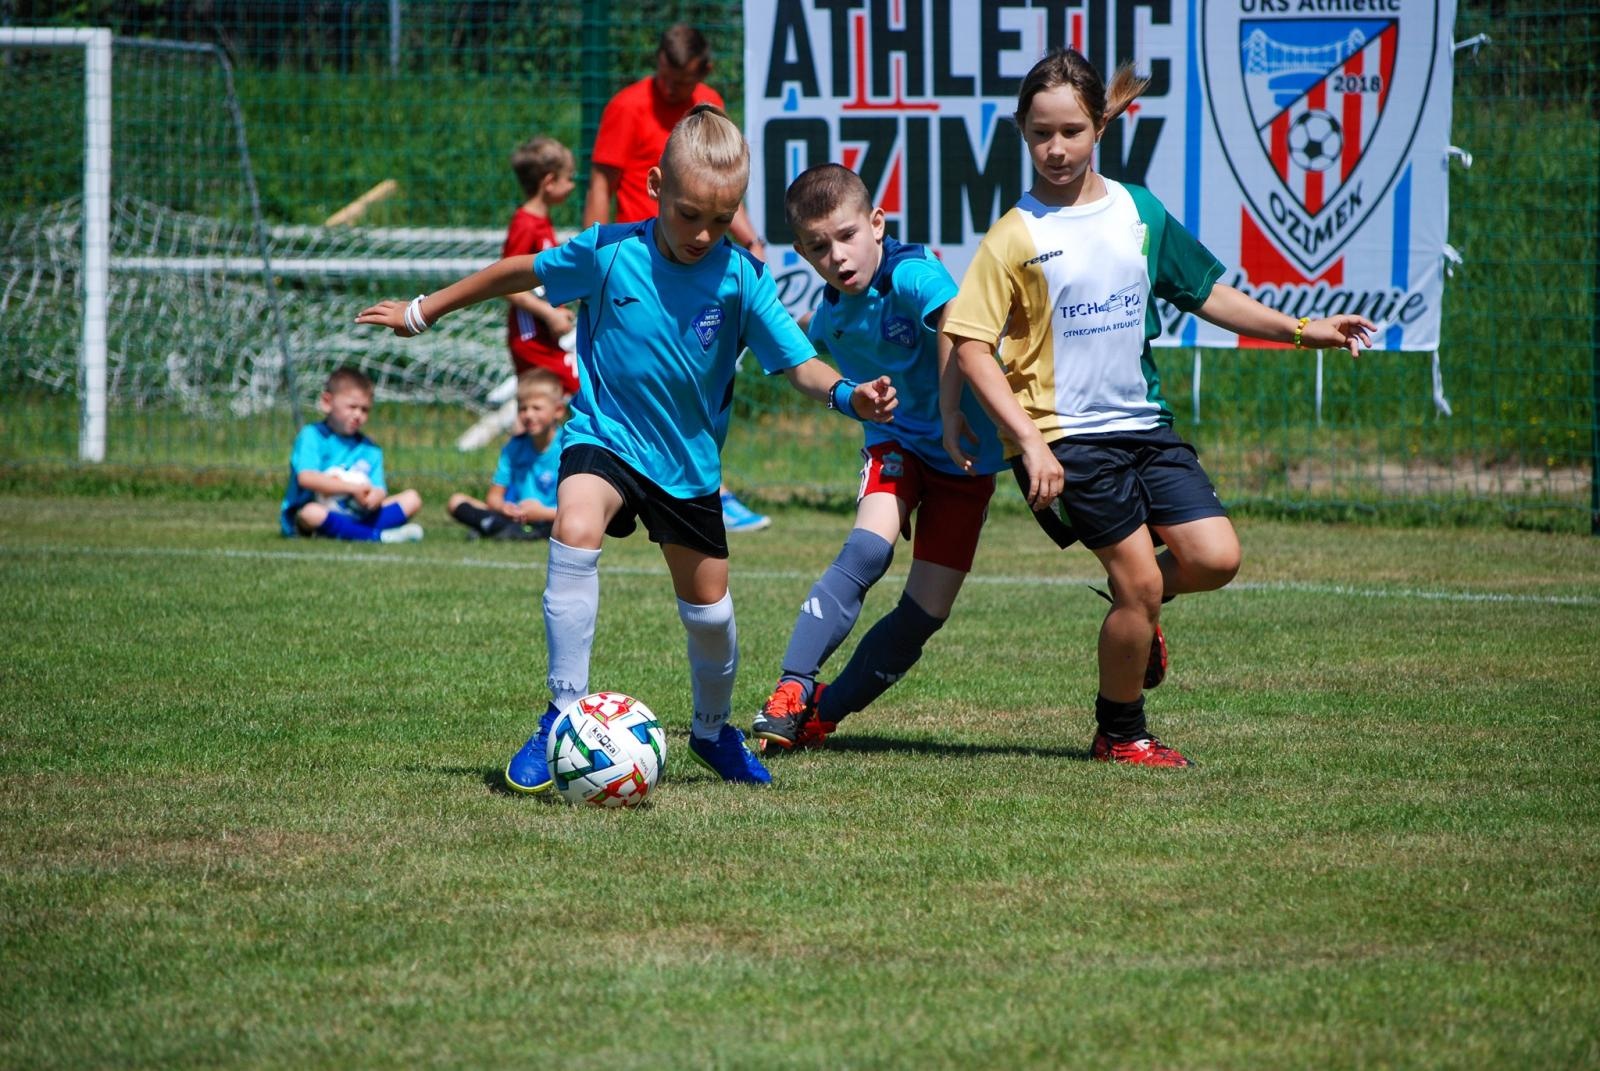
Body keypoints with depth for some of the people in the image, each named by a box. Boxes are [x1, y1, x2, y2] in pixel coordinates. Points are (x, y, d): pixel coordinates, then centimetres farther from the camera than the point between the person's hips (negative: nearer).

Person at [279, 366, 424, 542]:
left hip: (357, 517, 6)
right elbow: (306, 478, -20)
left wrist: (375, 497, -24)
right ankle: (378, 536, -38)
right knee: (311, 513, -41)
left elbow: (379, 490, 3)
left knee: (412, 499, -6)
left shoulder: (370, 450, 13)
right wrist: (353, 488, -24)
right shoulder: (311, 436, -3)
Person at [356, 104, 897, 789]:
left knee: (708, 610, 11)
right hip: (605, 434, -2)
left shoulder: (741, 279, -13)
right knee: (575, 534, -32)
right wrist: (424, 311, 8)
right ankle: (564, 716, -26)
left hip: (691, 459, 2)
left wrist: (848, 393, -35)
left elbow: (799, 364, -14)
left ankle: (714, 731, 42)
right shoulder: (609, 253, -15)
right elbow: (520, 272, 0)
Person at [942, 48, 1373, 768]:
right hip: (1065, 436, -5)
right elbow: (971, 344, -11)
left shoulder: (1138, 211, 7)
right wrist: (1030, 442, -18)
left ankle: (1136, 601, 26)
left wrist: (1302, 330, 12)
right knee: (1140, 581, -9)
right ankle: (1120, 735, 11)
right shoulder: (1016, 236, -8)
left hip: (1145, 422, 5)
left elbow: (1205, 294, 18)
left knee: (1214, 557, -7)